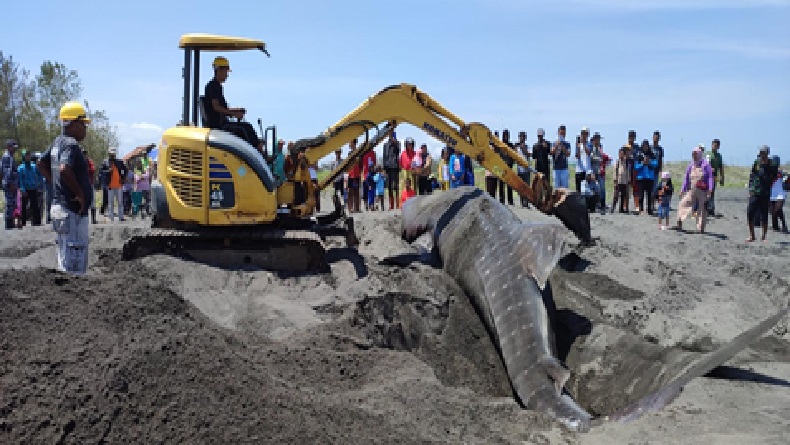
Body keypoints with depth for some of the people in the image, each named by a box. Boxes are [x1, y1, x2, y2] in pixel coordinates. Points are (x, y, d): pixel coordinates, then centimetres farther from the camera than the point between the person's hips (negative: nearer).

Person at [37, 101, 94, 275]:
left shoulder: (57, 142, 12)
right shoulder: (71, 144, -17)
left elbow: (42, 164, 25)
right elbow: (64, 170, -34)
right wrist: (80, 193, -22)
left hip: (59, 204, 10)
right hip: (73, 209, -10)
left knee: (65, 259, 19)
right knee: (75, 263, -6)